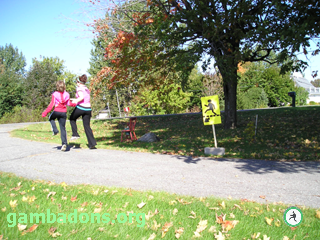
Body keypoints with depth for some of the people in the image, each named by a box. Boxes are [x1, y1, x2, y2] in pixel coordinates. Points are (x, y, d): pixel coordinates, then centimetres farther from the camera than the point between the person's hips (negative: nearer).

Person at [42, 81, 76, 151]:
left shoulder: (54, 94, -5)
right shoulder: (67, 94, 2)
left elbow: (51, 105, -7)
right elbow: (69, 103, 1)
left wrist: (45, 112, -2)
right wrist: (75, 104, 18)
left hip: (56, 112, -2)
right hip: (64, 113, 2)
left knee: (51, 118, 33)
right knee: (63, 128, 7)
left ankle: (55, 130, 12)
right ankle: (64, 144, -1)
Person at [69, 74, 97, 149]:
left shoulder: (79, 88, -3)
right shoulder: (87, 89, 19)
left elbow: (82, 97, -20)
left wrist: (76, 101, -6)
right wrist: (76, 100, 29)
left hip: (80, 107, -6)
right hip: (88, 108, 6)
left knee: (72, 119, 23)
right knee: (87, 126, 8)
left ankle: (75, 134, 13)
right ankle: (92, 144, 1)